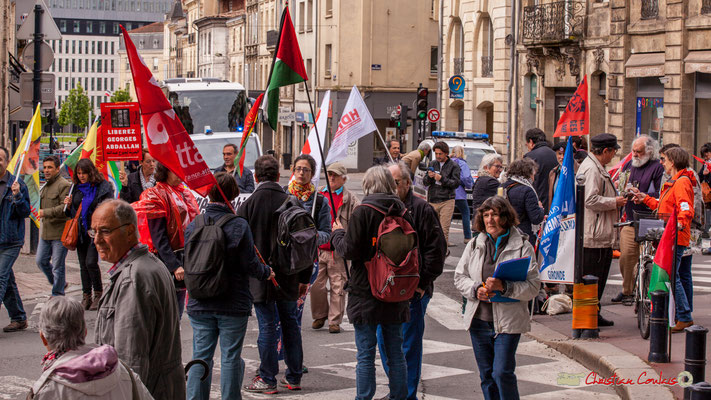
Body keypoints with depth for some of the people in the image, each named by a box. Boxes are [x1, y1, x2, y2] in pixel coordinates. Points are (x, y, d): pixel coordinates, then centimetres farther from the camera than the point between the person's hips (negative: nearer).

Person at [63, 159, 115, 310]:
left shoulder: (103, 187, -6)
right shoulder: (77, 188, 12)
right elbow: (72, 212, 20)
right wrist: (69, 205, -2)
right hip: (80, 232, 6)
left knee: (91, 262, -13)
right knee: (83, 264, 8)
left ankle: (98, 294, 4)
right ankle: (86, 296, 15)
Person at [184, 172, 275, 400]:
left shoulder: (193, 227, -3)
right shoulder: (239, 226, -12)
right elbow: (250, 264, -10)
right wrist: (267, 273, 10)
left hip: (200, 305, 3)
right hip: (233, 304, -3)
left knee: (201, 356, 9)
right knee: (231, 358, 6)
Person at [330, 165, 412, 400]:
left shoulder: (362, 212, -12)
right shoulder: (403, 213, 2)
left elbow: (349, 250, -13)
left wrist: (337, 233, 5)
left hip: (365, 293, -4)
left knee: (365, 356, 1)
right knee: (395, 353, 13)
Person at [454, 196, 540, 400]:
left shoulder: (522, 247, -6)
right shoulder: (474, 245, 8)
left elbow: (533, 287, -10)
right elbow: (459, 277, 11)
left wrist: (504, 286, -25)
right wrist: (475, 290, -10)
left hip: (508, 321, -4)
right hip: (479, 320, 5)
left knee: (502, 372, -11)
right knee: (486, 374, 12)